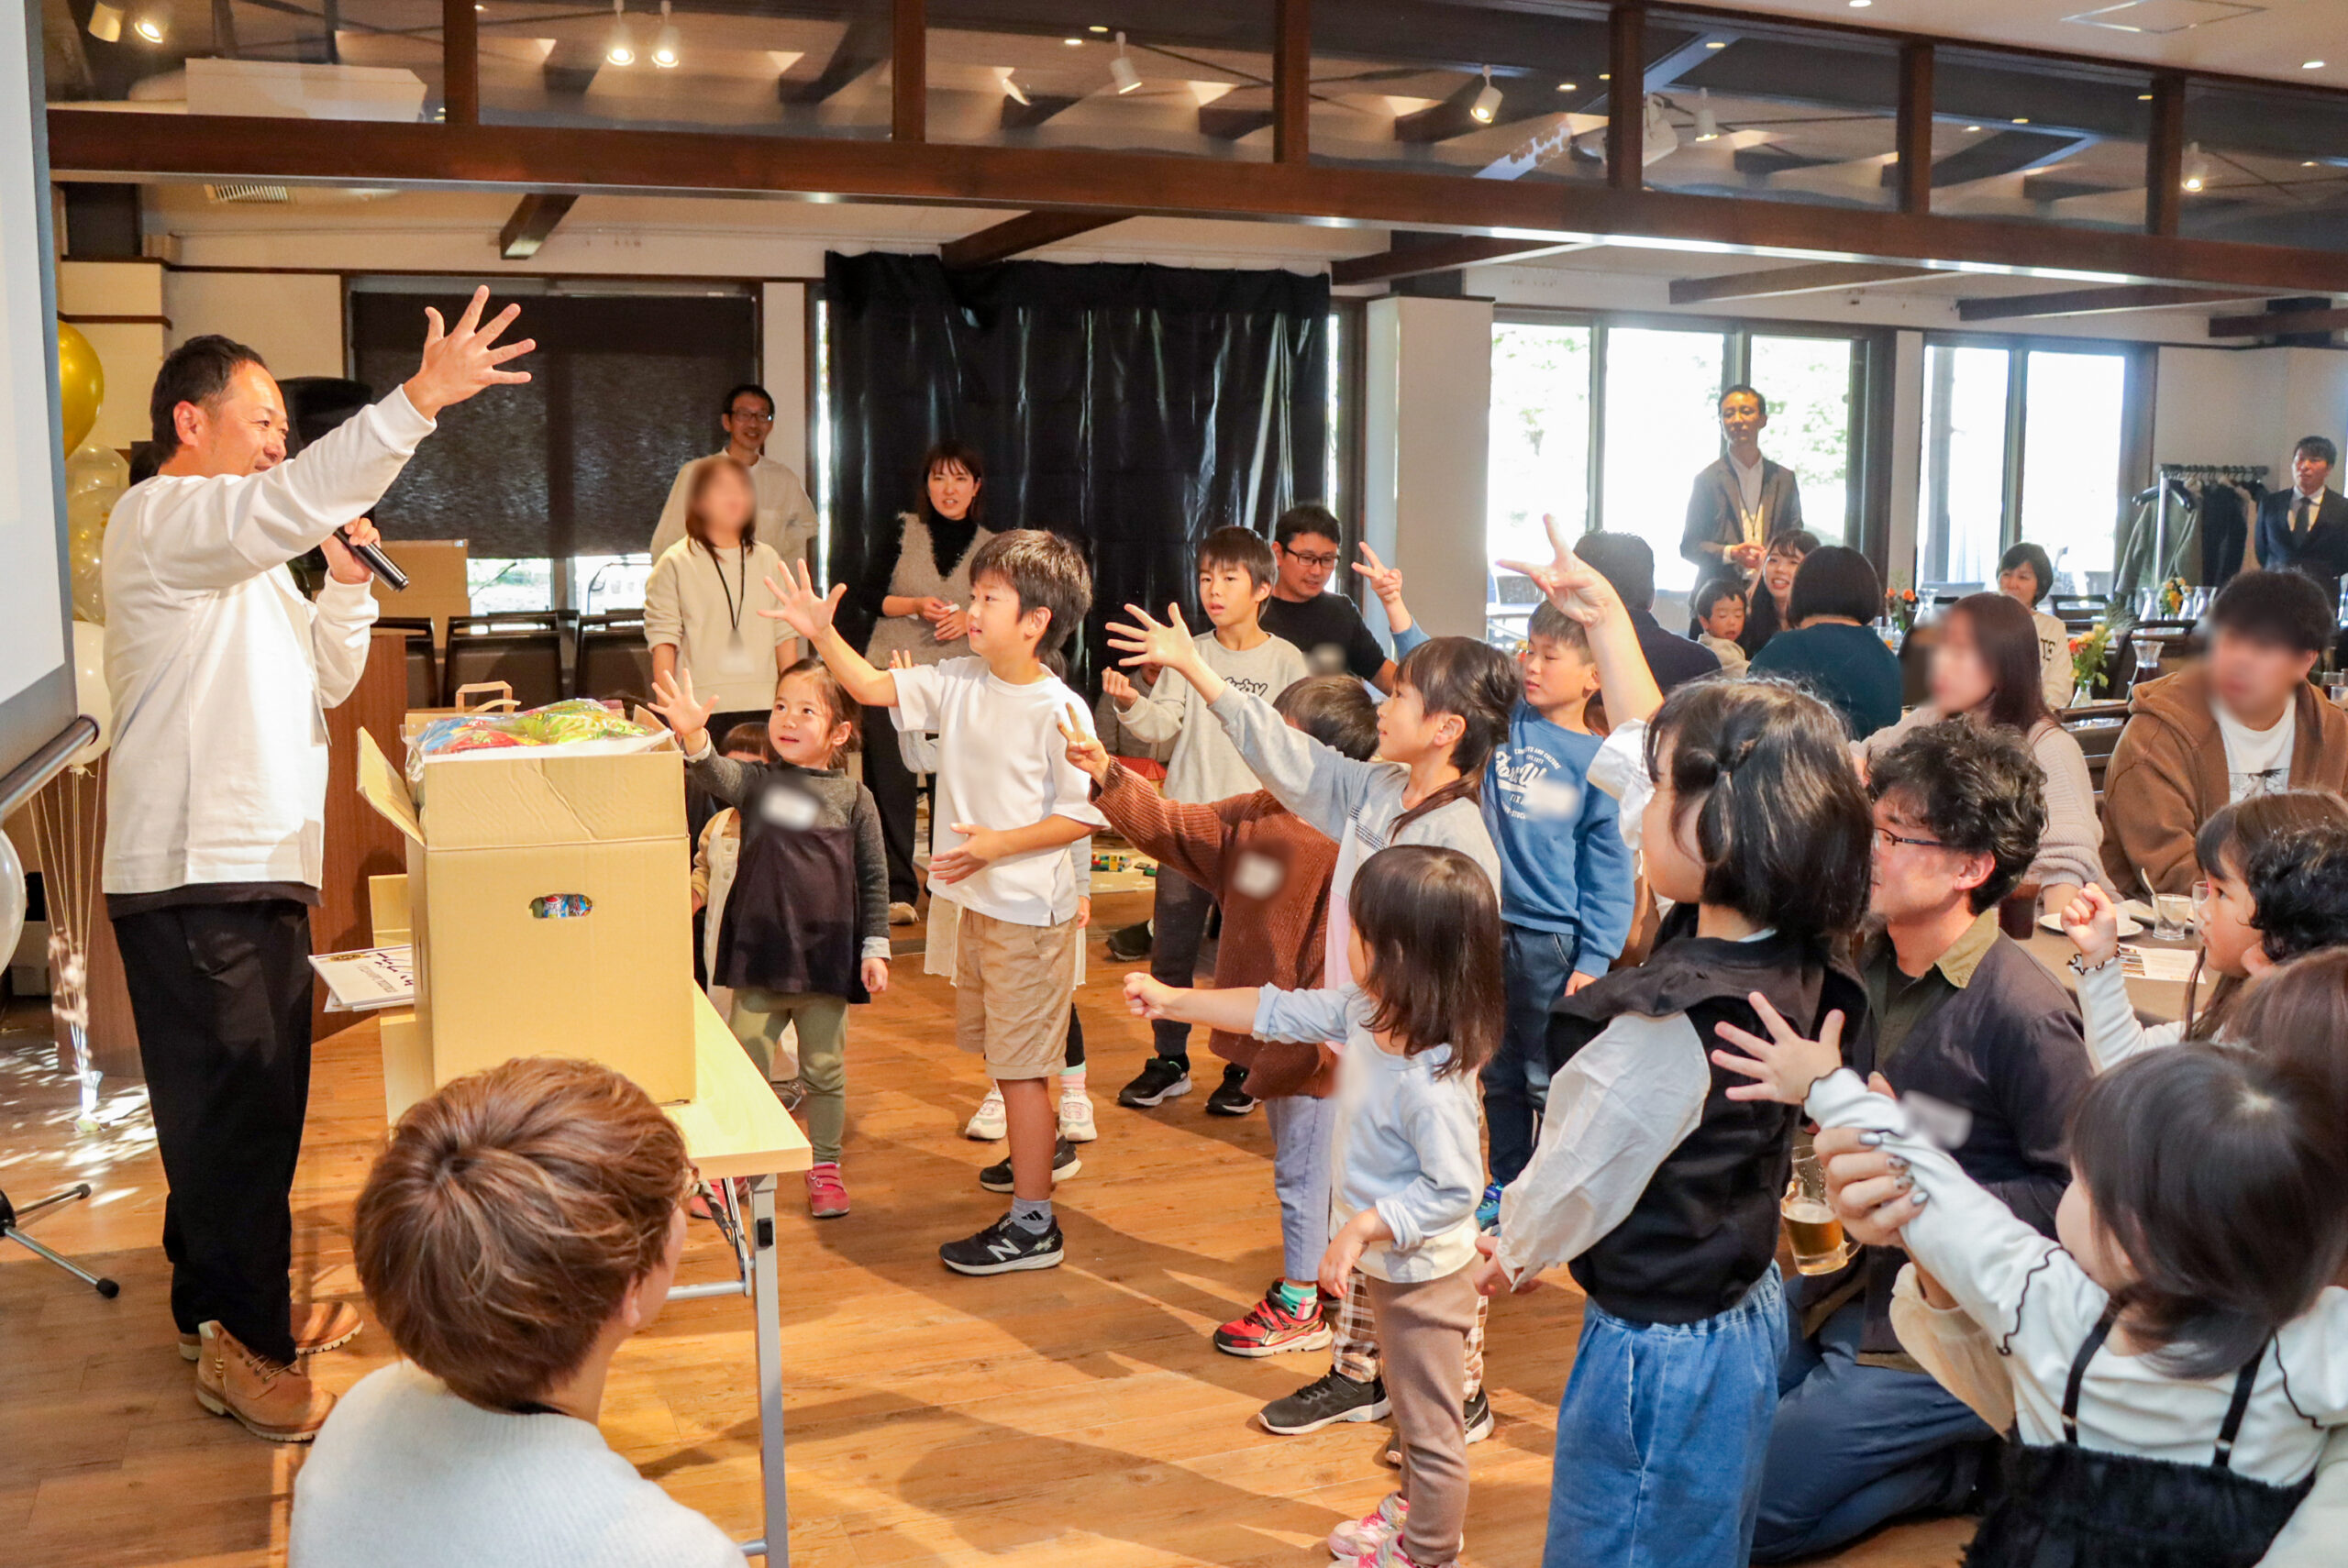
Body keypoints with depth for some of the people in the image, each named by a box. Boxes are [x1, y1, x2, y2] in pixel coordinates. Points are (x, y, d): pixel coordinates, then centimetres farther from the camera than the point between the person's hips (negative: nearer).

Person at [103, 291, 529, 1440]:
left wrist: (346, 582, 2)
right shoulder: (159, 520, -11)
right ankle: (247, 1346, 8)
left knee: (253, 1105, 18)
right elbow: (297, 496, -31)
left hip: (258, 873, 10)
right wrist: (422, 398, -39)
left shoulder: (246, 550, 21)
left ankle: (222, 1306, 32)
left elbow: (327, 678, 19)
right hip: (192, 882, -10)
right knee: (231, 1111, -3)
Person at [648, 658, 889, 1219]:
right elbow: (717, 776, -22)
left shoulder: (853, 798, -1)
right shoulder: (756, 782, 0)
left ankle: (825, 1165, 28)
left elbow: (874, 879, 2)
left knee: (824, 1069, 11)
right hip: (759, 952, 1)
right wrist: (693, 736, -42)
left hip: (827, 956, 0)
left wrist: (875, 948, -1)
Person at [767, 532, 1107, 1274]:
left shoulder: (1057, 710, -18)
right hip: (977, 901, 8)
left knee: (1019, 1060, -2)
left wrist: (996, 845, -23)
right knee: (1000, 1046, 21)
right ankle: (1043, 1144, 42)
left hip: (1028, 910, -8)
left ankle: (1032, 1223, 7)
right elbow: (875, 687, 7)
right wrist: (823, 634, -7)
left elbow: (1081, 816, -17)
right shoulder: (958, 683, 2)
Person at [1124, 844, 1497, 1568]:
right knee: (1410, 1408, 30)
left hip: (1423, 1274, -9)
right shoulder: (1364, 1013, -9)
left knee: (1429, 1427, 12)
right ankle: (1412, 1509, 52)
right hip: (1390, 1264, 9)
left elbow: (1453, 1191, -30)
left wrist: (1362, 1226, -27)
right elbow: (1282, 1012, 2)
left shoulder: (1432, 1082, -35)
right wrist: (1175, 1000, 5)